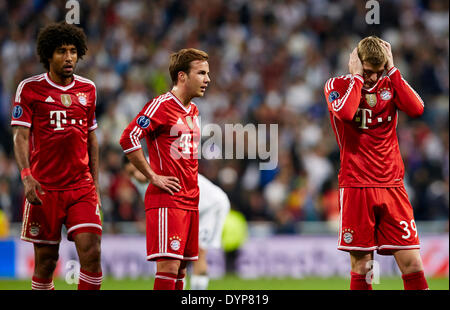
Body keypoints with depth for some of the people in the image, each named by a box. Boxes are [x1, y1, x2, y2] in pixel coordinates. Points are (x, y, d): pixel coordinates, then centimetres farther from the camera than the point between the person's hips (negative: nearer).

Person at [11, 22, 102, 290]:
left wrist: (95, 185, 14)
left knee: (91, 253, -11)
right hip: (45, 188, -2)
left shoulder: (88, 89, 11)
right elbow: (21, 136, -5)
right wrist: (27, 176, -19)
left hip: (82, 187, 3)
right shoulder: (30, 89, 0)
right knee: (46, 261, 2)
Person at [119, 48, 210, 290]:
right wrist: (153, 176, -15)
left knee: (181, 267, 8)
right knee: (169, 265, -14)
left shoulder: (193, 111, 17)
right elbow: (128, 139, -19)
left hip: (190, 200, 8)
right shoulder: (161, 106, -10)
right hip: (166, 200, -8)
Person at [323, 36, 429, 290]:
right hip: (356, 186, -2)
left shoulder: (390, 84, 10)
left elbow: (416, 109, -10)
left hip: (392, 186, 2)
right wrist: (357, 77, -10)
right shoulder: (337, 86, 1)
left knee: (412, 264, -4)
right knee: (361, 266, -2)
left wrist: (392, 70, -6)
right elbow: (345, 112, -22)